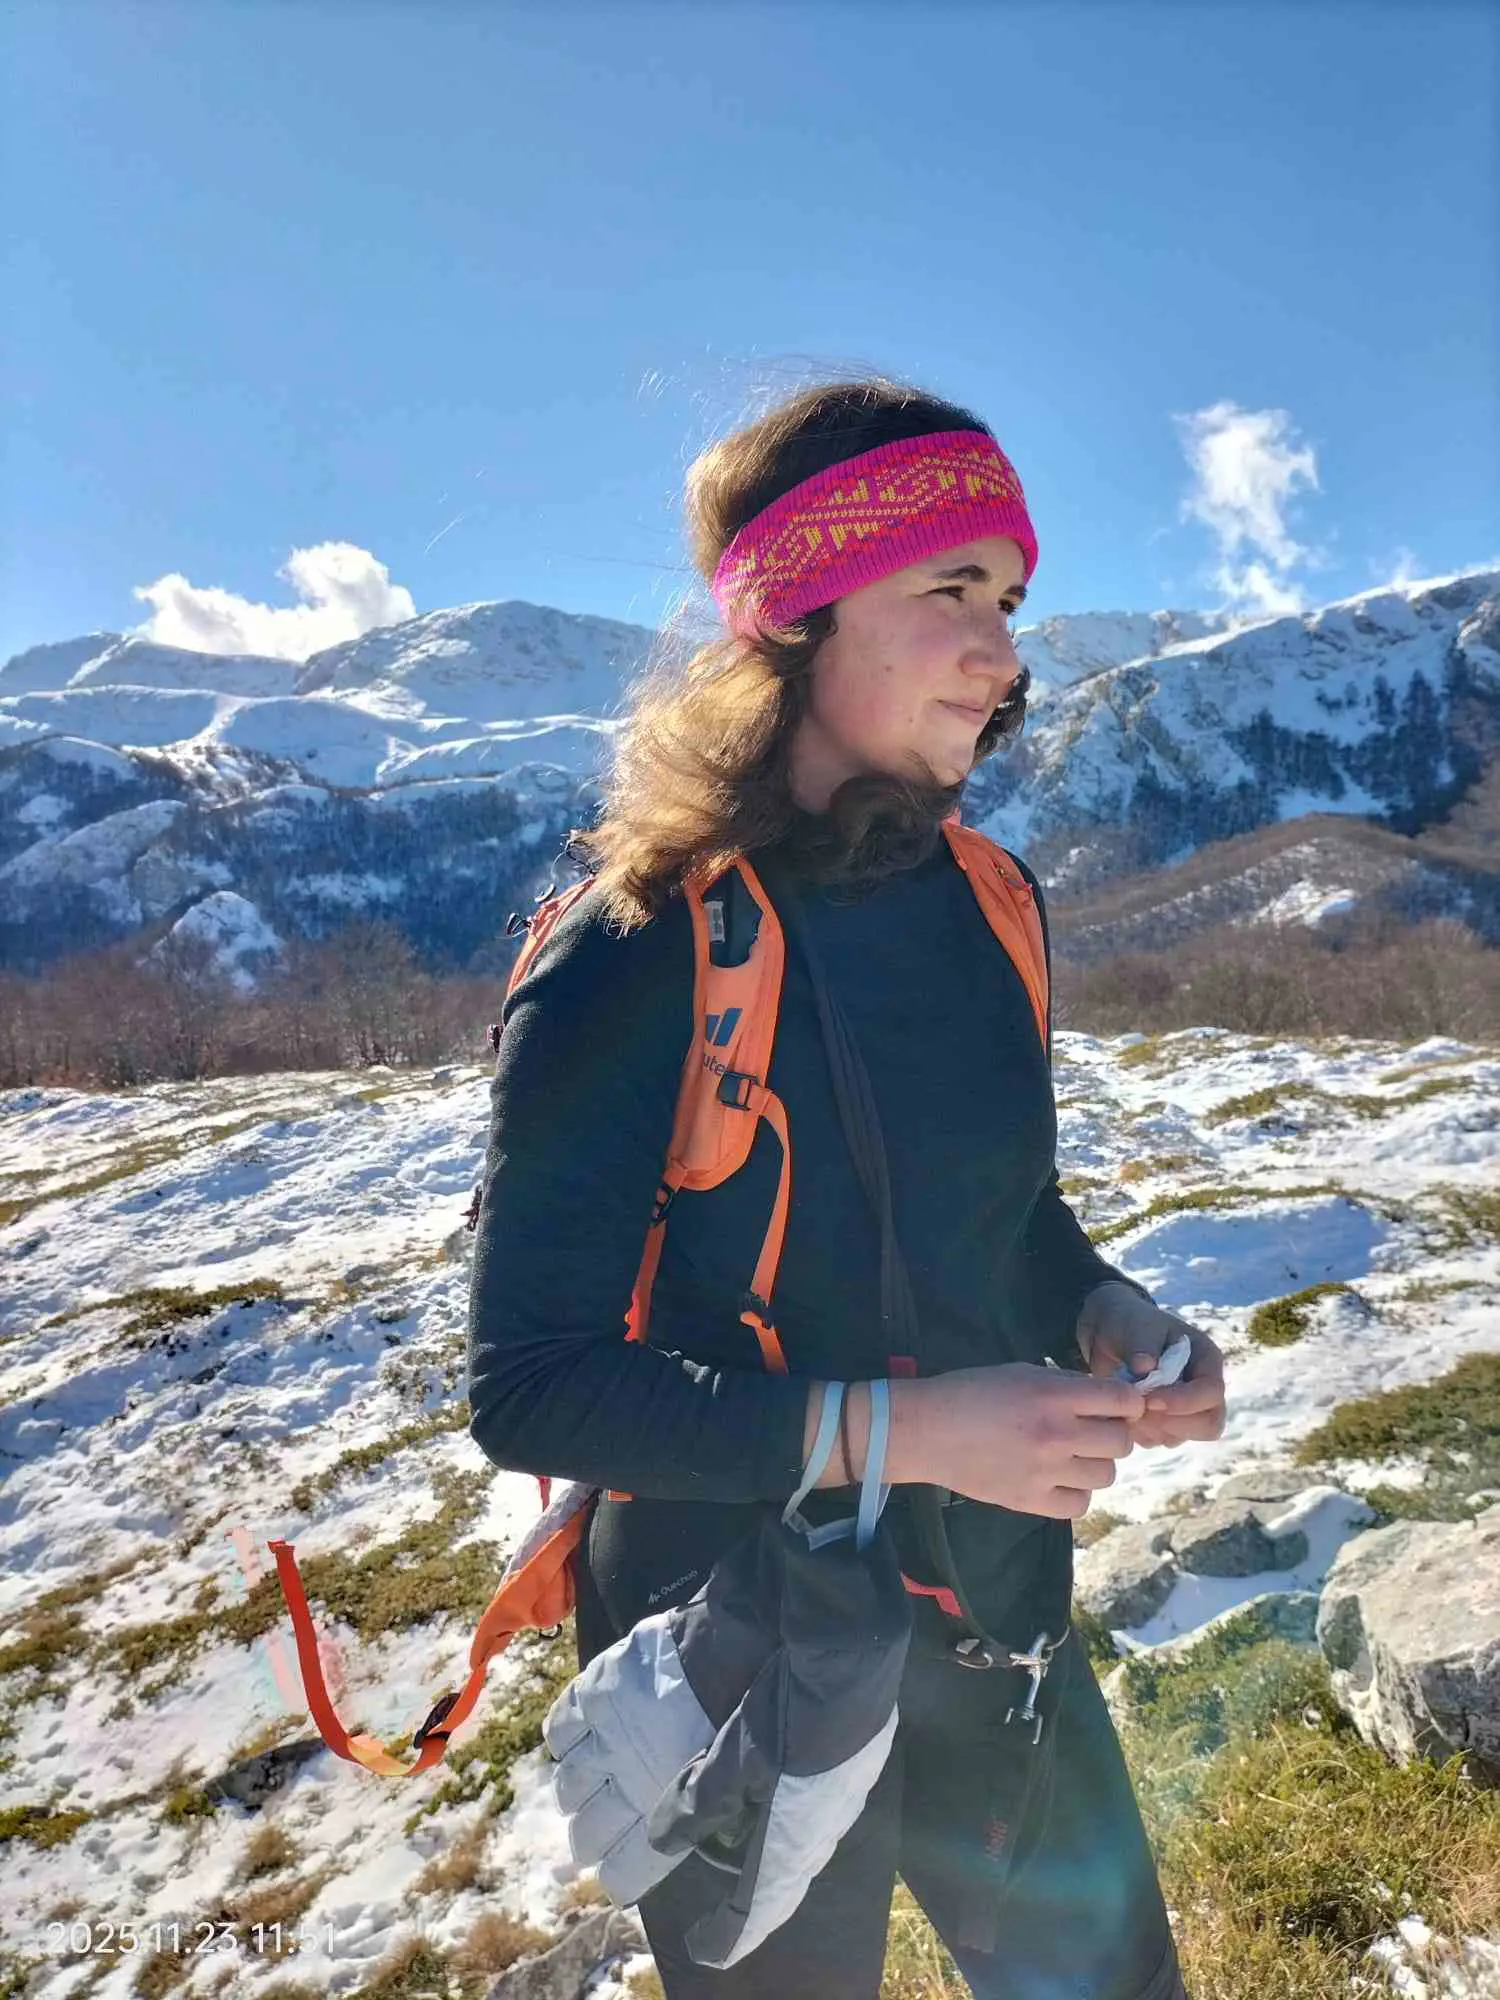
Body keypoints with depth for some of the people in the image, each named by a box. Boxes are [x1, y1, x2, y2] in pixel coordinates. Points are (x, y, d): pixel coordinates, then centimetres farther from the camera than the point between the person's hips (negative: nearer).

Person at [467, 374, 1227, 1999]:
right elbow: (528, 1386, -20)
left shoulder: (988, 906, -5)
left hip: (998, 1619, 5)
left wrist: (1104, 1314, -11)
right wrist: (896, 1429, -27)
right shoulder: (630, 963, -23)